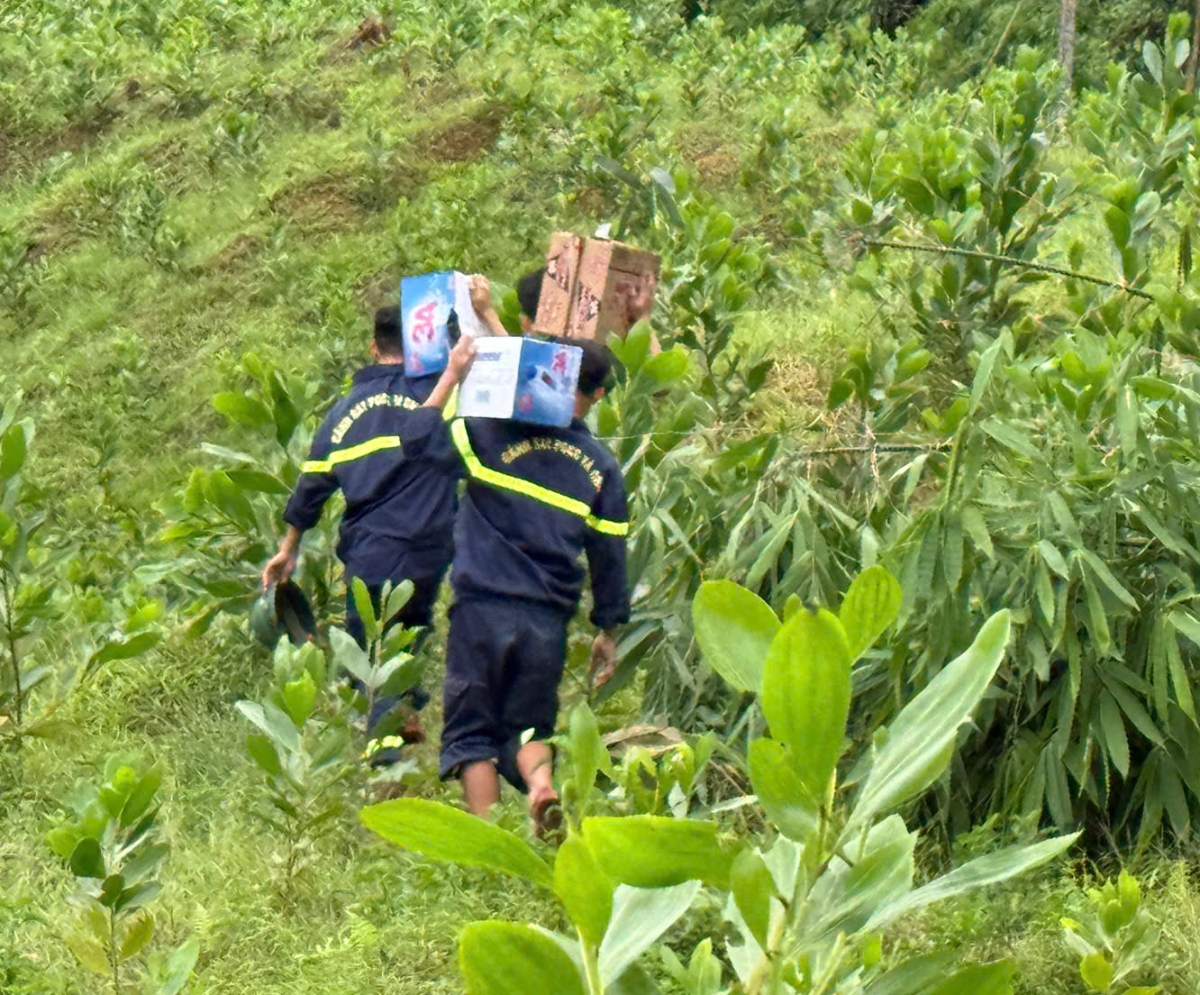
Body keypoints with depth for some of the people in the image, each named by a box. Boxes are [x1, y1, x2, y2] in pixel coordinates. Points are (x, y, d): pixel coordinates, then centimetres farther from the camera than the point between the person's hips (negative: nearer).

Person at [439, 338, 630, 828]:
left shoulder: (496, 432, -4)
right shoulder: (601, 467, 6)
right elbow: (609, 553, 11)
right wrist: (608, 629, 21)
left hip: (481, 608, -2)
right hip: (548, 620, 3)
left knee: (472, 728, 6)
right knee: (527, 723, 15)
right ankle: (542, 785, -16)